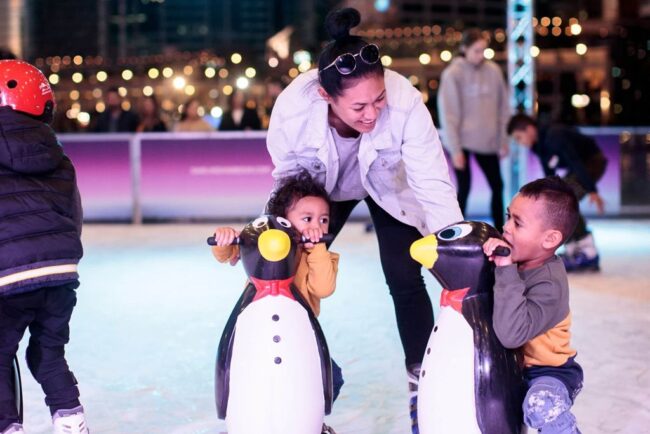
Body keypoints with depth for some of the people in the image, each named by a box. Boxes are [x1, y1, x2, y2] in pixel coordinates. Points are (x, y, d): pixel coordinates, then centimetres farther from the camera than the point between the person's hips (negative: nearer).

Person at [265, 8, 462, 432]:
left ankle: (422, 384, 12)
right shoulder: (293, 107, -39)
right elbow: (286, 178, -20)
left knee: (406, 281, -6)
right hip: (321, 190, 1)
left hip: (389, 188, -1)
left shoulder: (406, 102, -42)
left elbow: (432, 181, -38)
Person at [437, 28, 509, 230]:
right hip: (462, 141, -4)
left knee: (497, 186, 9)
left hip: (487, 142, 5)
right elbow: (448, 114, -11)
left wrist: (503, 141, 7)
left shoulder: (494, 71, 2)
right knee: (464, 189, -2)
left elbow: (503, 108, 8)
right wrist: (455, 149, -14)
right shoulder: (453, 74, -10)